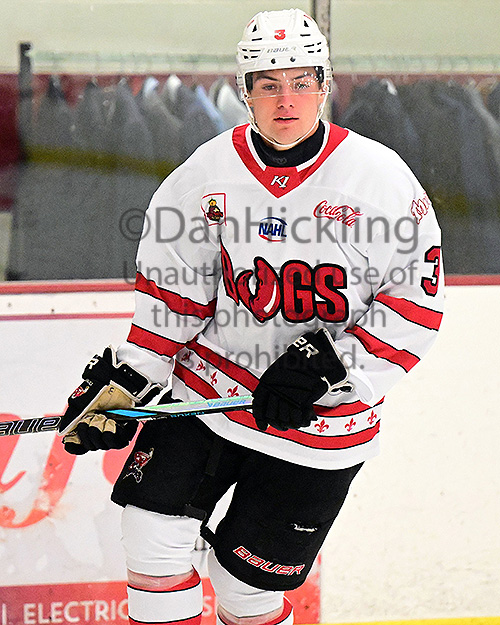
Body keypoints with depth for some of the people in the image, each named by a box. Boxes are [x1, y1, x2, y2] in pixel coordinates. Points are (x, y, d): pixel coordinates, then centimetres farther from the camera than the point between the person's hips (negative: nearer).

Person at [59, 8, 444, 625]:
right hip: (210, 384, 3)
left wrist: (329, 365, -19)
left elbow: (417, 302, -10)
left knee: (248, 575, 1)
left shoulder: (380, 177, -12)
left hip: (321, 416, -3)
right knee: (154, 532, -6)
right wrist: (125, 379, 1)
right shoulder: (209, 172, -3)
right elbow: (173, 292, 6)